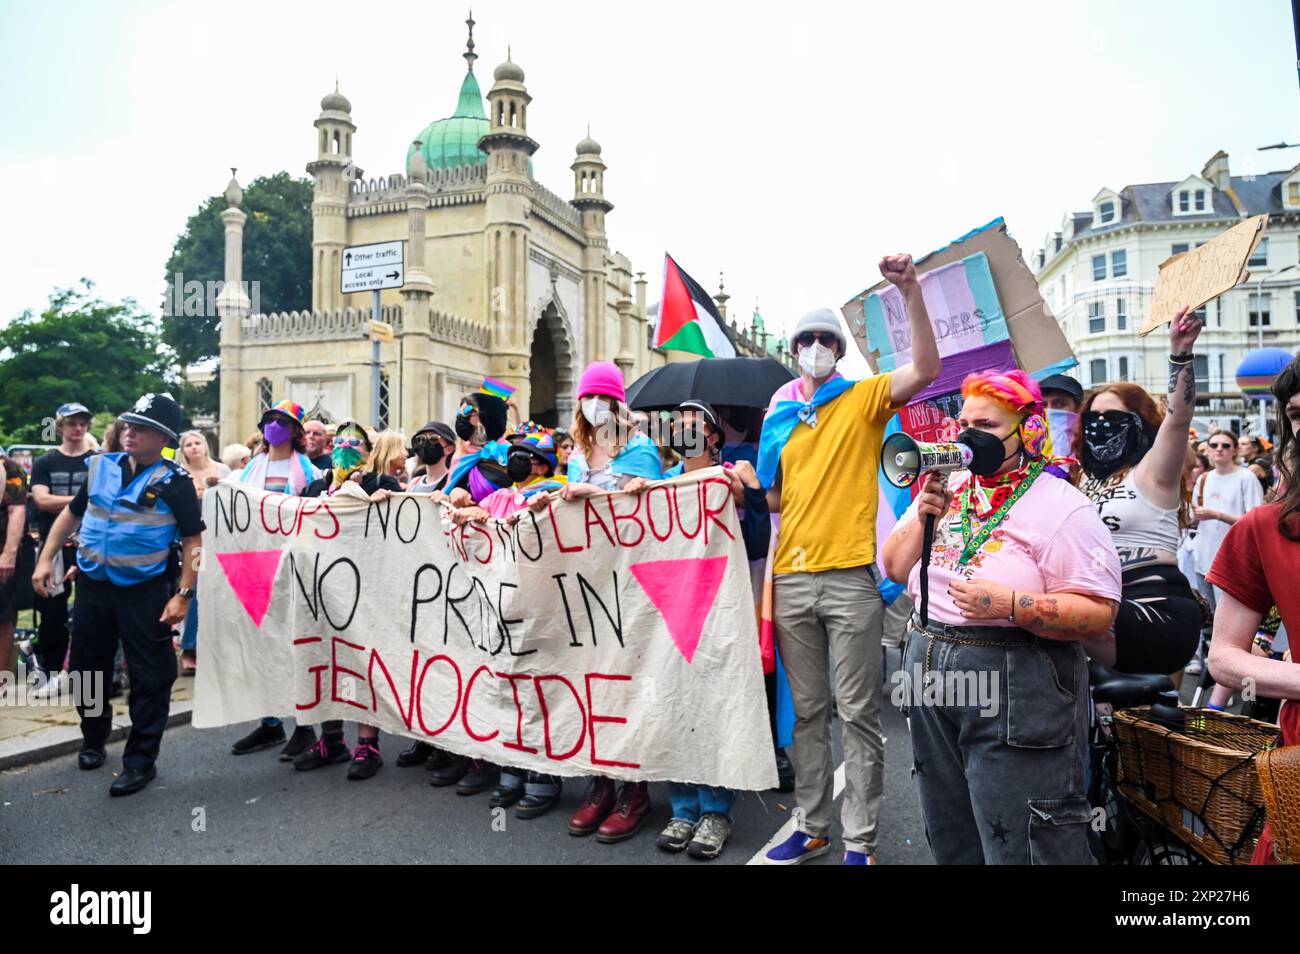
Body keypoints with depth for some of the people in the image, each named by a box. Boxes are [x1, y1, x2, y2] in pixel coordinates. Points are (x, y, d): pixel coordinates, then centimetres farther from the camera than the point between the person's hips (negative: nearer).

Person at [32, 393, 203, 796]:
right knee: (88, 668, 17)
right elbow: (71, 513, 17)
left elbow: (193, 541, -11)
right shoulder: (100, 466, 4)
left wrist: (183, 594, -16)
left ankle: (140, 760, 12)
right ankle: (93, 739, 39)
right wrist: (46, 559, 10)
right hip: (93, 585, 5)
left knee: (150, 677, 0)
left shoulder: (174, 481, -11)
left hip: (145, 591, -5)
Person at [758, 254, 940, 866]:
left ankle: (860, 841, 14)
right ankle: (811, 827, 26)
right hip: (792, 578, 4)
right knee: (807, 712, 13)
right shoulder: (779, 416, 14)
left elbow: (927, 368, -15)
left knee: (858, 714, 3)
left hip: (849, 577, -4)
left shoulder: (864, 398, 3)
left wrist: (910, 292, -24)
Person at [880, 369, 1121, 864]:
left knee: (1026, 848, 0)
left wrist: (1009, 605, -27)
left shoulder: (1062, 507, -10)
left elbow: (1098, 614, -16)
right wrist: (924, 516, -5)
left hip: (1018, 692, -7)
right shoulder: (948, 490, 10)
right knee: (952, 843, 19)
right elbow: (896, 569, 10)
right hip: (930, 677, 7)